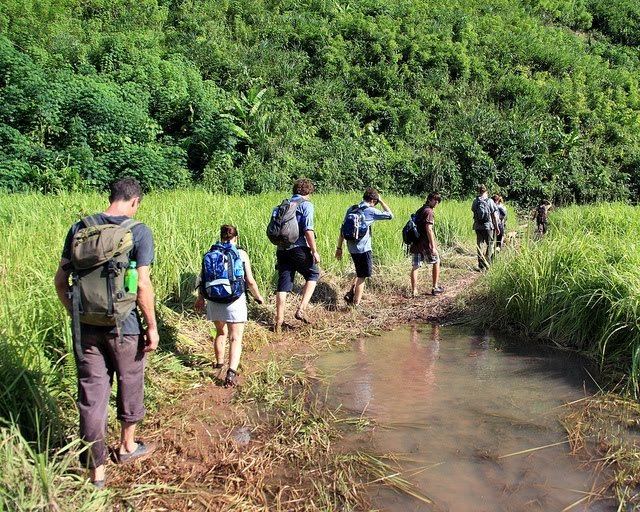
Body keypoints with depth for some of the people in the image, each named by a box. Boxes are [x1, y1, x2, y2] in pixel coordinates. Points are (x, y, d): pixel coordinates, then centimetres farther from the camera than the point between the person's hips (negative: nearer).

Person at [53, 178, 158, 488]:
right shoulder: (138, 232, -11)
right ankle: (127, 447, 38)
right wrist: (152, 326, -6)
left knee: (91, 393, 10)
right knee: (129, 385, 19)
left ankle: (95, 469, 21)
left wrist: (75, 314, 17)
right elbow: (142, 285, -15)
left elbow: (60, 280, 5)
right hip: (124, 327, -3)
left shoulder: (79, 228, 2)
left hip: (85, 327, 3)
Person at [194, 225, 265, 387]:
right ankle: (231, 372, -14)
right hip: (235, 301, -3)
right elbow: (250, 281, -6)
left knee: (221, 333, 25)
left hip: (214, 301, 4)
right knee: (236, 338, 2)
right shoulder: (241, 254, -5)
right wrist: (258, 296, 11)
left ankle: (219, 363, 40)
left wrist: (200, 298, 20)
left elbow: (202, 278, 5)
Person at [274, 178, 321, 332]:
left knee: (283, 284, 9)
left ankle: (279, 320, 10)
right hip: (298, 248, -6)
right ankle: (301, 309, 3)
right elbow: (308, 230, -14)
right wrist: (314, 251, -10)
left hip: (282, 249, 6)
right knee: (313, 274, 15)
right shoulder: (306, 205, -4)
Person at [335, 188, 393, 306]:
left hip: (352, 248, 7)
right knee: (362, 277, 4)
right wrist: (381, 201, 4)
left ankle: (350, 293, 17)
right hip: (363, 249, -7)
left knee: (360, 274, 25)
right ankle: (356, 303, 7)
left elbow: (343, 229, 8)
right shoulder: (370, 211, -11)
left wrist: (339, 248, 13)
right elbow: (390, 215, -4)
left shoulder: (351, 209, 8)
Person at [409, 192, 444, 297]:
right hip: (426, 244, -7)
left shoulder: (419, 210, 15)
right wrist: (433, 247, -22)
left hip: (415, 243, 7)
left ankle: (414, 291, 4)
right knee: (436, 262, 14)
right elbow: (428, 229, -20)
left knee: (415, 267, 6)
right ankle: (435, 287, 19)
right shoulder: (429, 211, -11)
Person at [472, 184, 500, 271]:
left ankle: (481, 265, 7)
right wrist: (497, 227, -1)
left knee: (480, 245, 8)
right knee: (490, 245, 9)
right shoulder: (490, 201, -8)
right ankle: (488, 264, 7)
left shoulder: (475, 202, 0)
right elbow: (494, 215, -7)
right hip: (489, 226, -3)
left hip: (478, 227, 3)